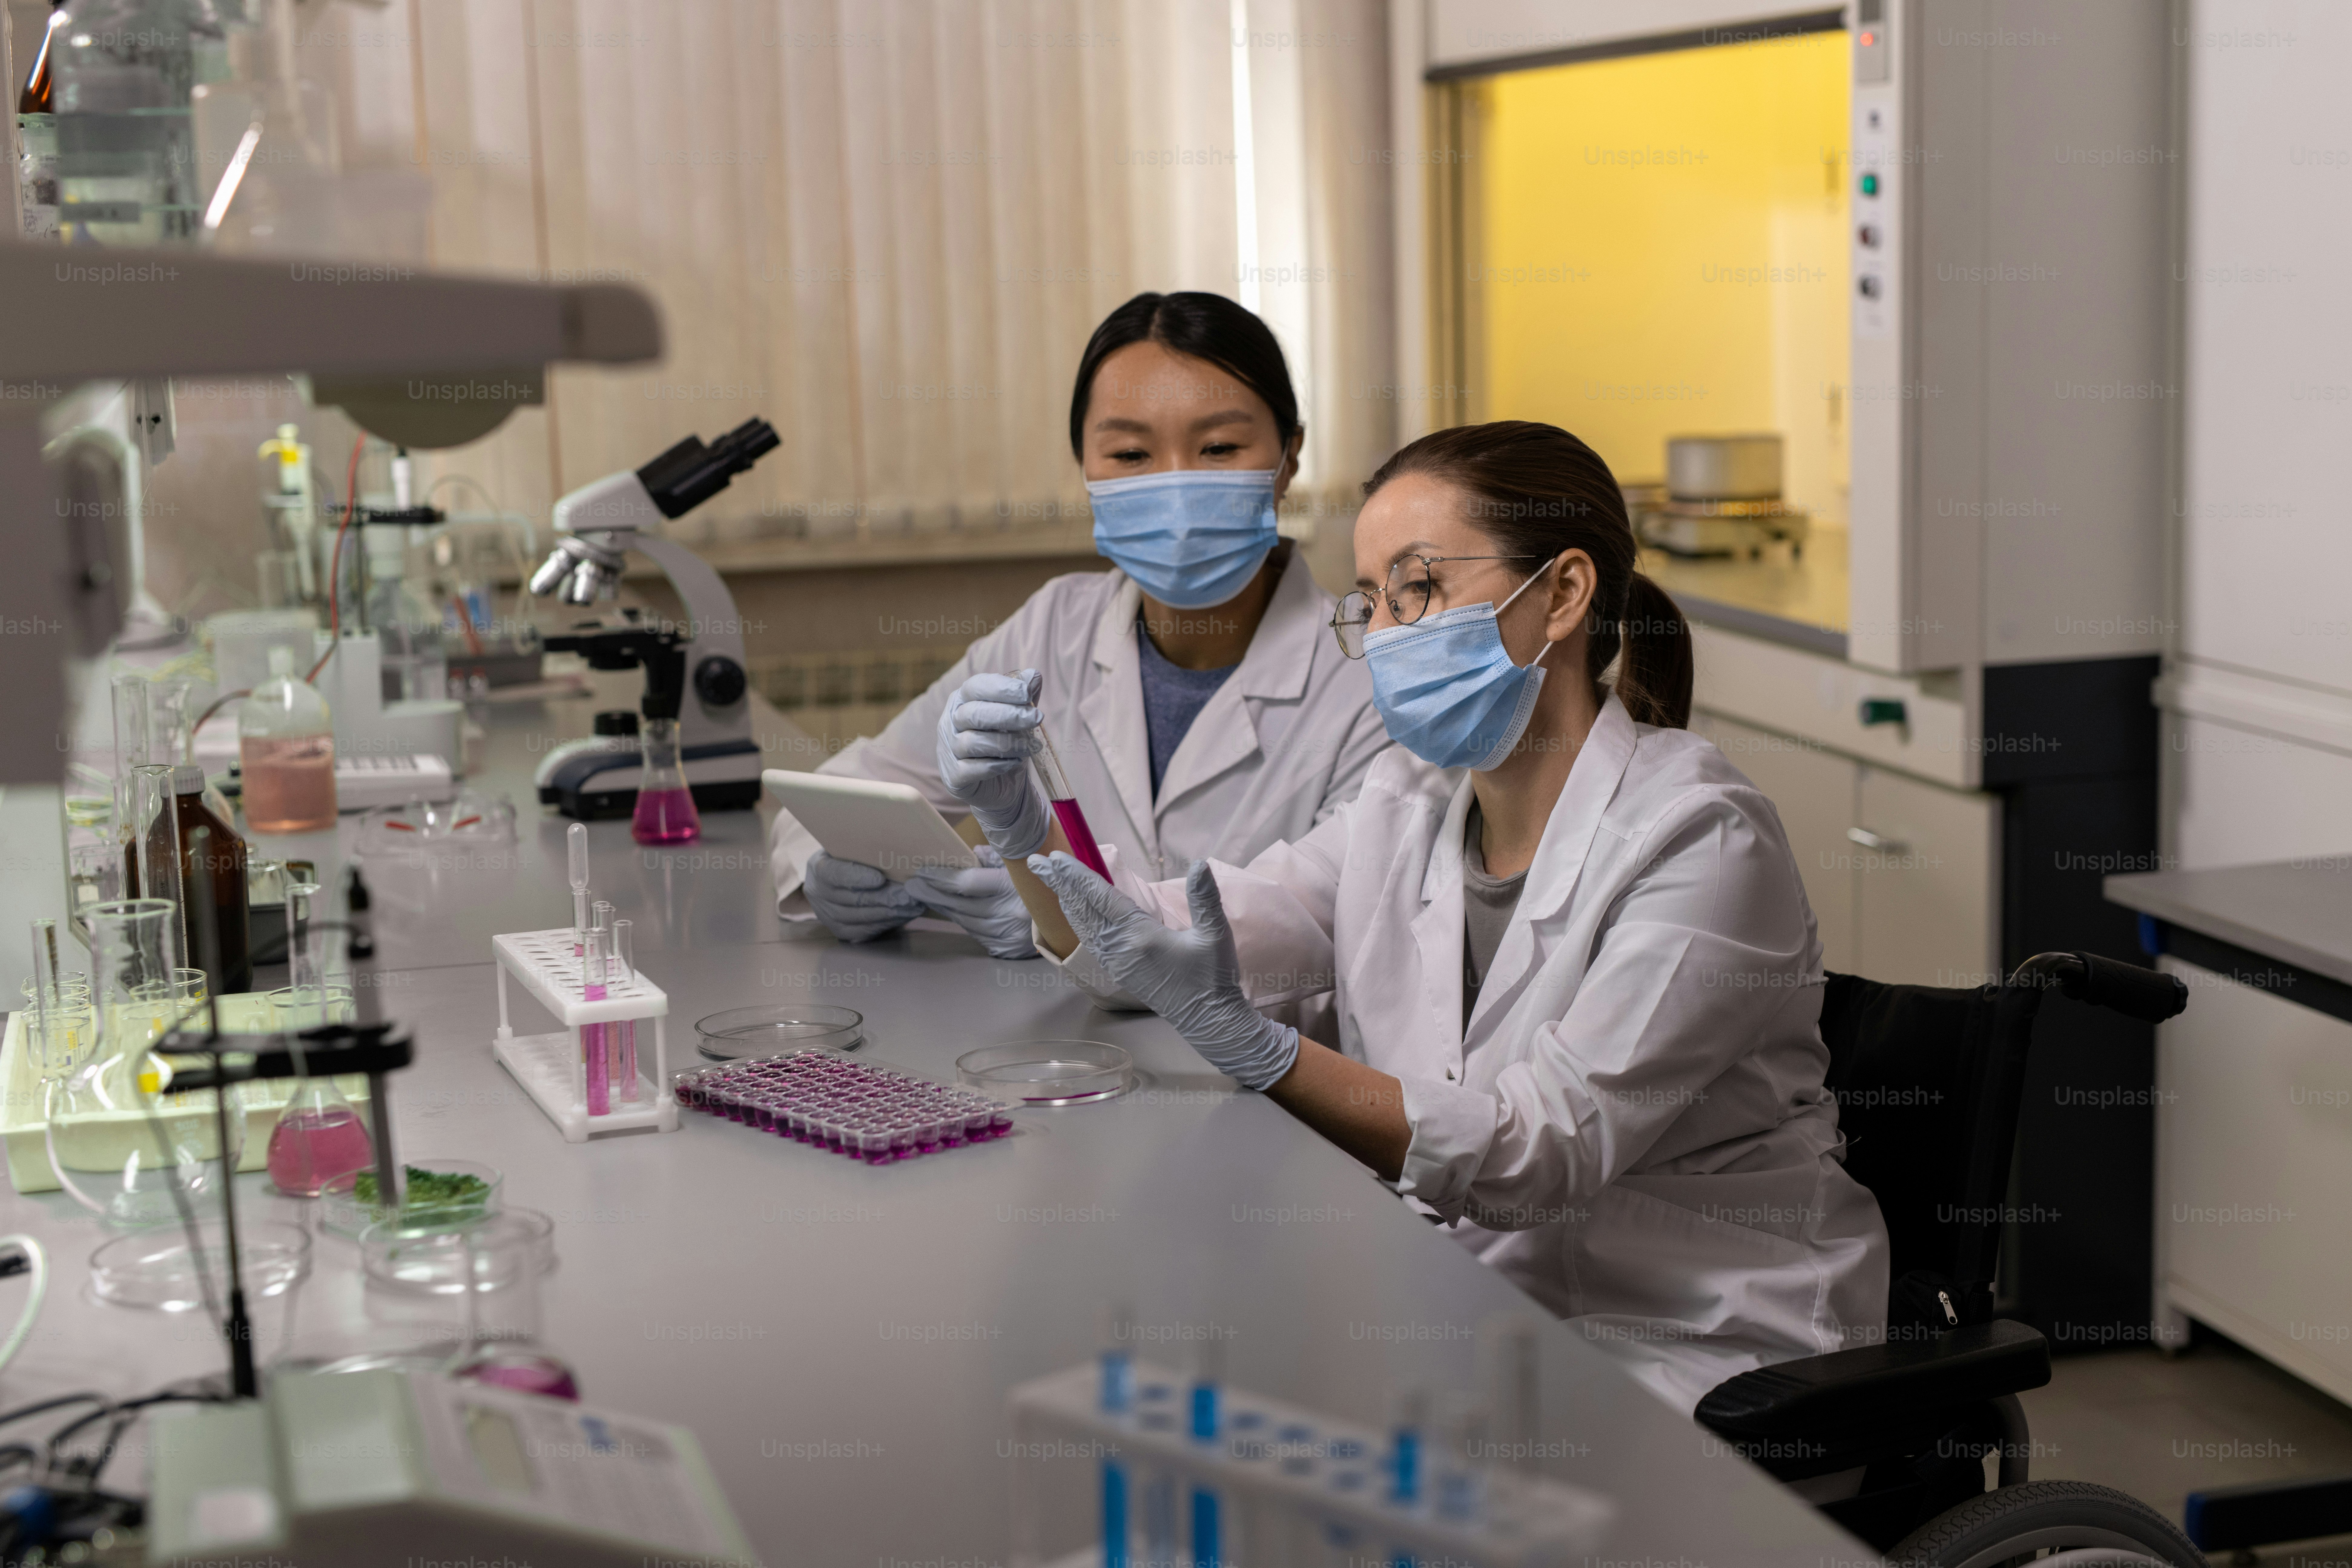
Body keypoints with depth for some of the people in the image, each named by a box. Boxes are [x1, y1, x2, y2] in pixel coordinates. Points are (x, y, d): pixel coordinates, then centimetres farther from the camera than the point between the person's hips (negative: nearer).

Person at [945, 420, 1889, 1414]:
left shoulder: (1698, 842, -16)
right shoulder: (1411, 807, 7)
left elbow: (1538, 1153, -23)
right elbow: (1183, 931, 10)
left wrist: (1241, 1041, -31)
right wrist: (1021, 836, -9)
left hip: (1697, 1364, -6)